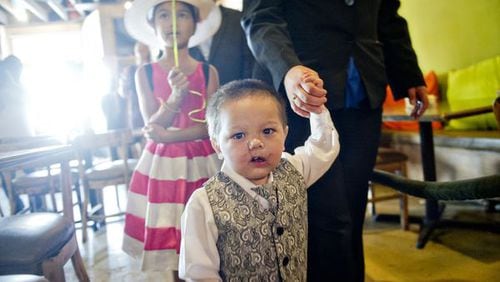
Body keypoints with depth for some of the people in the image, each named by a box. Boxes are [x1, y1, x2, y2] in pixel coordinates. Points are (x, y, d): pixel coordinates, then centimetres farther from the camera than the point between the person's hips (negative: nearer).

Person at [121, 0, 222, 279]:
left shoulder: (208, 72, -1)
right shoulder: (145, 73, 1)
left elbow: (211, 126, -6)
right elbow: (152, 126, -6)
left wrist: (168, 135, -17)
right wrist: (176, 97, -22)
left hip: (201, 162, 0)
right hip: (162, 164, 1)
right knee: (172, 235, 7)